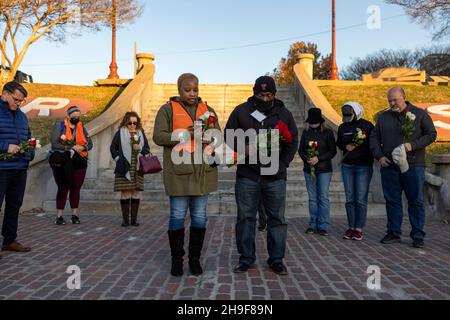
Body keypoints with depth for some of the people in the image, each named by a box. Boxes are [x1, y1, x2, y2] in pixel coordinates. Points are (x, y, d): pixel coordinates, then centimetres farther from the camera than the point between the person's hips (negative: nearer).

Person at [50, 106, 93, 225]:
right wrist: (72, 147, -16)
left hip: (78, 163, 3)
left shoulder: (82, 128, 13)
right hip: (62, 163, -3)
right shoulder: (59, 125, 1)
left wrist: (82, 147, -13)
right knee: (63, 188, -2)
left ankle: (75, 214, 14)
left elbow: (89, 143, 8)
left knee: (76, 188, 4)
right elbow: (54, 143, -11)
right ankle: (59, 216, 7)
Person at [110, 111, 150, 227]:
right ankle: (125, 218, 8)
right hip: (124, 168, -3)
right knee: (125, 193, -1)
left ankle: (134, 218, 10)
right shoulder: (120, 132, 5)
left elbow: (147, 148, 15)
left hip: (138, 168, 3)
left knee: (136, 193, 2)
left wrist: (140, 149, -4)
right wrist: (118, 159, -2)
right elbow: (113, 148, 7)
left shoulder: (141, 133, 14)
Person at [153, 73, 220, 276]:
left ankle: (195, 258, 20)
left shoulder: (207, 109, 15)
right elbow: (158, 137, -4)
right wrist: (185, 133, -16)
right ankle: (177, 259, 17)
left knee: (199, 216, 7)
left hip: (203, 171, 3)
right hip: (179, 171, -3)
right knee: (178, 215, 2)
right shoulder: (168, 109, 4)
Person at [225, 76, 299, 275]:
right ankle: (246, 259, 18)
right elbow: (229, 138, 6)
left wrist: (282, 165, 0)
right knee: (245, 218, 5)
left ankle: (276, 260, 19)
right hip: (247, 175, -1)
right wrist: (242, 149, -13)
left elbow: (293, 142, 11)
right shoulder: (241, 111, 3)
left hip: (275, 177, 1)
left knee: (277, 219, 5)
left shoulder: (284, 114, 6)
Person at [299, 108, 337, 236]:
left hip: (324, 169, -3)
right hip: (309, 169, 3)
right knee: (312, 198, 7)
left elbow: (333, 151, -3)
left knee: (323, 197, -4)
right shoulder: (305, 132, 8)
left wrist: (318, 158, -15)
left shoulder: (328, 133, -1)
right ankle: (313, 225, 14)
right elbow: (301, 150, 9)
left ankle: (323, 226, 2)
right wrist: (306, 158, -11)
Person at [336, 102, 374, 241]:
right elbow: (338, 143, 19)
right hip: (347, 166, 4)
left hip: (363, 167, -4)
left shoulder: (367, 125, -3)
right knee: (349, 199, 7)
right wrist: (345, 146, -2)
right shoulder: (342, 127, 11)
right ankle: (351, 227, 15)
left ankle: (359, 229, 5)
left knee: (361, 199, -3)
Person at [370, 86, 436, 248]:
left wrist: (412, 145, -12)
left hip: (413, 165, -3)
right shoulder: (383, 117, 13)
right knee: (392, 200, 7)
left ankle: (418, 236, 10)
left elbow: (431, 134, 3)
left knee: (416, 201, 1)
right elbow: (374, 138, 13)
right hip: (389, 166, 3)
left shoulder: (420, 114, 4)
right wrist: (379, 156, -1)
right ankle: (393, 233, 17)